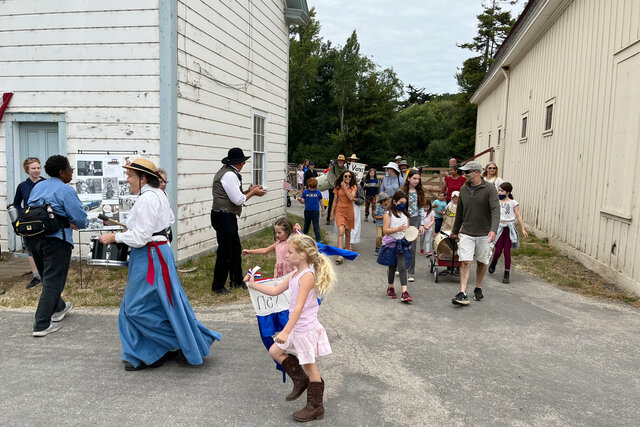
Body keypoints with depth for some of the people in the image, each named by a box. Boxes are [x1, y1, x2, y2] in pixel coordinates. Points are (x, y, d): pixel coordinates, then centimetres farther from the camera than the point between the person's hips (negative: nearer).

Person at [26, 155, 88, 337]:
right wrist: (83, 224, 9)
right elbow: (80, 218, -16)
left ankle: (58, 308, 43)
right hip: (55, 240, -8)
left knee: (47, 278, 23)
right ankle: (41, 325, 2)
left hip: (33, 238, 8)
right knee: (53, 281, 1)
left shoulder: (37, 187, 12)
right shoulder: (66, 190, -11)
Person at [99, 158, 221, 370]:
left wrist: (115, 237, -11)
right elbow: (170, 220, 26)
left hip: (149, 256, -10)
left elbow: (140, 237, -22)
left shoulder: (146, 199, -20)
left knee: (138, 307, -1)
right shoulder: (158, 194, 11)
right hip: (159, 251, 11)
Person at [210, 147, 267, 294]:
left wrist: (249, 191, 11)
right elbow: (238, 200, -19)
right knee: (225, 252, -2)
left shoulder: (229, 173, 15)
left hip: (228, 217, 11)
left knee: (235, 249, 17)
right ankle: (217, 286, 11)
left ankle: (237, 281, 30)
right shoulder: (229, 175, -18)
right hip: (224, 217, -11)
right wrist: (252, 193, -5)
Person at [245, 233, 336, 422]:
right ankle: (300, 380, 30)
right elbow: (275, 290, 16)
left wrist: (286, 331, -32)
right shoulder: (295, 275, 6)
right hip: (296, 328, 9)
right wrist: (253, 284, 13)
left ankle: (315, 407, 20)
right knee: (275, 351, 17)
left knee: (309, 366, 4)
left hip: (306, 329, -9)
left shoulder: (307, 276, -23)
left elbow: (298, 308, -28)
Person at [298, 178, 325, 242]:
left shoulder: (318, 193, -3)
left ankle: (318, 239, 1)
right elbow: (303, 201, 0)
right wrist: (300, 200, -23)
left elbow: (321, 202, 6)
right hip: (307, 211, 2)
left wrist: (323, 211, 8)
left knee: (316, 226, -4)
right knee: (306, 225, 18)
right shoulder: (305, 192, -2)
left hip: (315, 211, -2)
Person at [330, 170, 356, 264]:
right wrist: (332, 213, 9)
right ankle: (340, 255, -21)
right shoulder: (338, 187, 4)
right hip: (340, 211, -2)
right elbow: (335, 201, 9)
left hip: (349, 212, 2)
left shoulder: (353, 187, 4)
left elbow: (351, 198, -14)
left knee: (348, 233, 12)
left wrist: (345, 187, -12)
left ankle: (346, 250, 34)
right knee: (341, 232, -16)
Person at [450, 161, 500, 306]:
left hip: (484, 234, -2)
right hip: (466, 233, 3)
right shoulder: (463, 189, 6)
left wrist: (493, 229, -33)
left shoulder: (489, 189, -9)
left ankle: (478, 288, 31)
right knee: (465, 262, -8)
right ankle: (462, 294, -11)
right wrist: (455, 231, 23)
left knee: (481, 262, 11)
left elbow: (495, 210, -18)